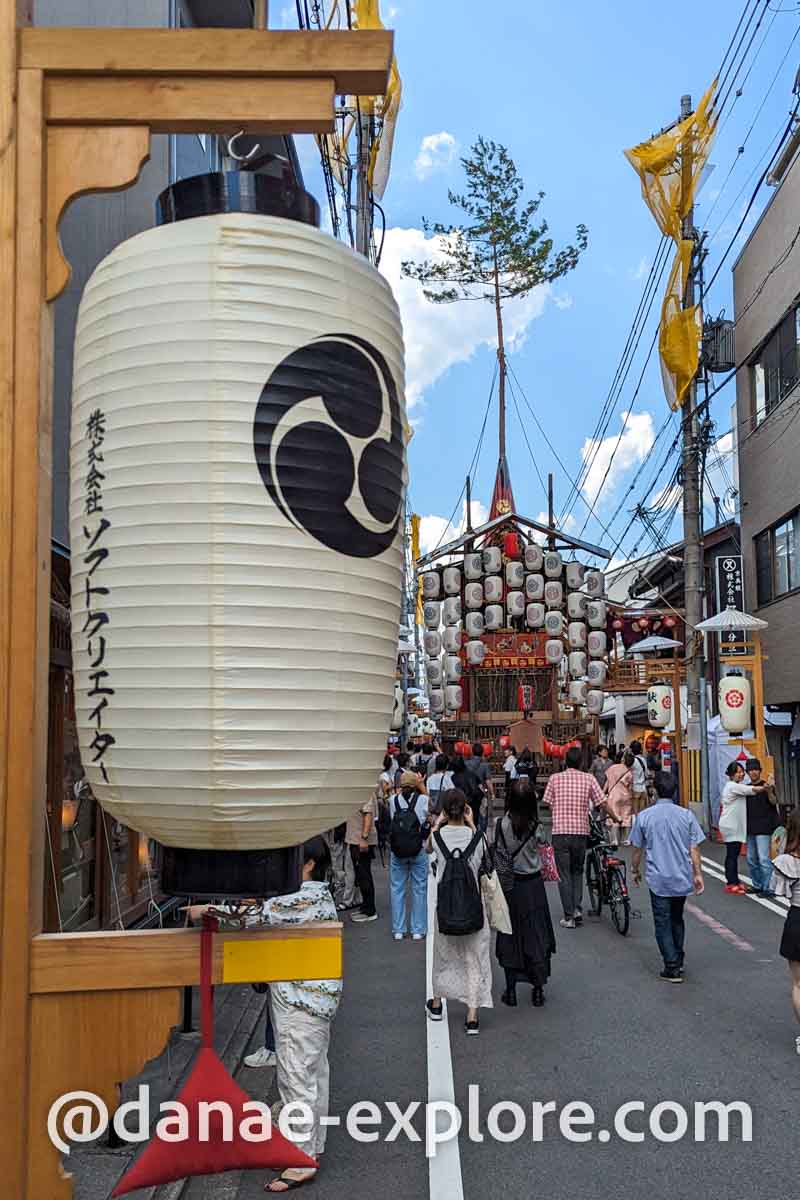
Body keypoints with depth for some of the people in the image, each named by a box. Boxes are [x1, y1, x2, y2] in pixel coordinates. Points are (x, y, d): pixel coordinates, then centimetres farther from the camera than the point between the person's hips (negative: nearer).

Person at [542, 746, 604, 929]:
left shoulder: (555, 778, -1)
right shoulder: (588, 778, 0)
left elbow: (546, 803, 3)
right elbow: (601, 804, -2)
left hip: (560, 832, -1)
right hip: (581, 832, 1)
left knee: (564, 875, 6)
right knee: (577, 871, 20)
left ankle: (569, 917, 5)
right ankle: (578, 909, 8)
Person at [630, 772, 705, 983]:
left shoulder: (644, 816, -7)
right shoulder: (686, 815, -3)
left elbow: (637, 849, 1)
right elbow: (694, 849, -2)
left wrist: (636, 870, 16)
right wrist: (698, 874, 7)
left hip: (659, 880, -3)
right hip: (683, 878, 3)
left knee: (663, 924, 5)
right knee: (677, 919, 21)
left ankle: (672, 968, 2)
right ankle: (678, 960, 31)